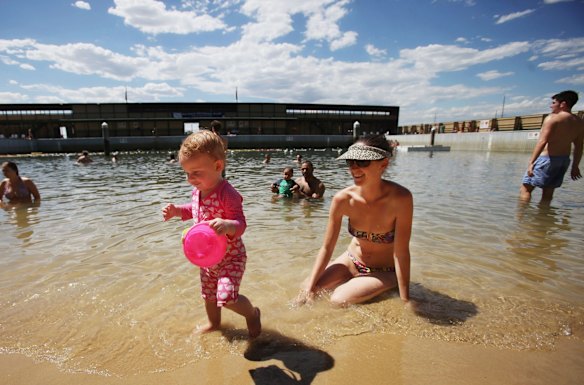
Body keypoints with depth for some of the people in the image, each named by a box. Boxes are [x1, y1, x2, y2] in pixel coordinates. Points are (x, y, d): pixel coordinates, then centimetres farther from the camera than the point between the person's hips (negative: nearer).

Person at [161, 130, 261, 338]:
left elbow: (240, 224, -30)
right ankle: (214, 323, 54)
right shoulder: (197, 190, -3)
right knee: (208, 295, 23)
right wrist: (176, 211, 2)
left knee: (227, 297, -17)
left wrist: (226, 225, -50)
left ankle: (252, 314, 16)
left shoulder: (227, 194, -29)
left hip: (230, 257, -8)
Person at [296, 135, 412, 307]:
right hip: (351, 261, 4)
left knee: (339, 300, -21)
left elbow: (401, 252, -24)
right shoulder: (342, 199, -20)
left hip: (385, 272, -3)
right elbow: (326, 248, -13)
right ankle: (352, 282, 18)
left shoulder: (400, 198, -29)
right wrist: (310, 288, -16)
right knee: (306, 290, -4)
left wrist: (405, 301, -21)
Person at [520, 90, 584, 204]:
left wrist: (531, 162, -22)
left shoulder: (552, 118, -11)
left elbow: (542, 142, -20)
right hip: (564, 160, 8)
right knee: (548, 192, 13)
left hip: (547, 158, -7)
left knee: (525, 188, -4)